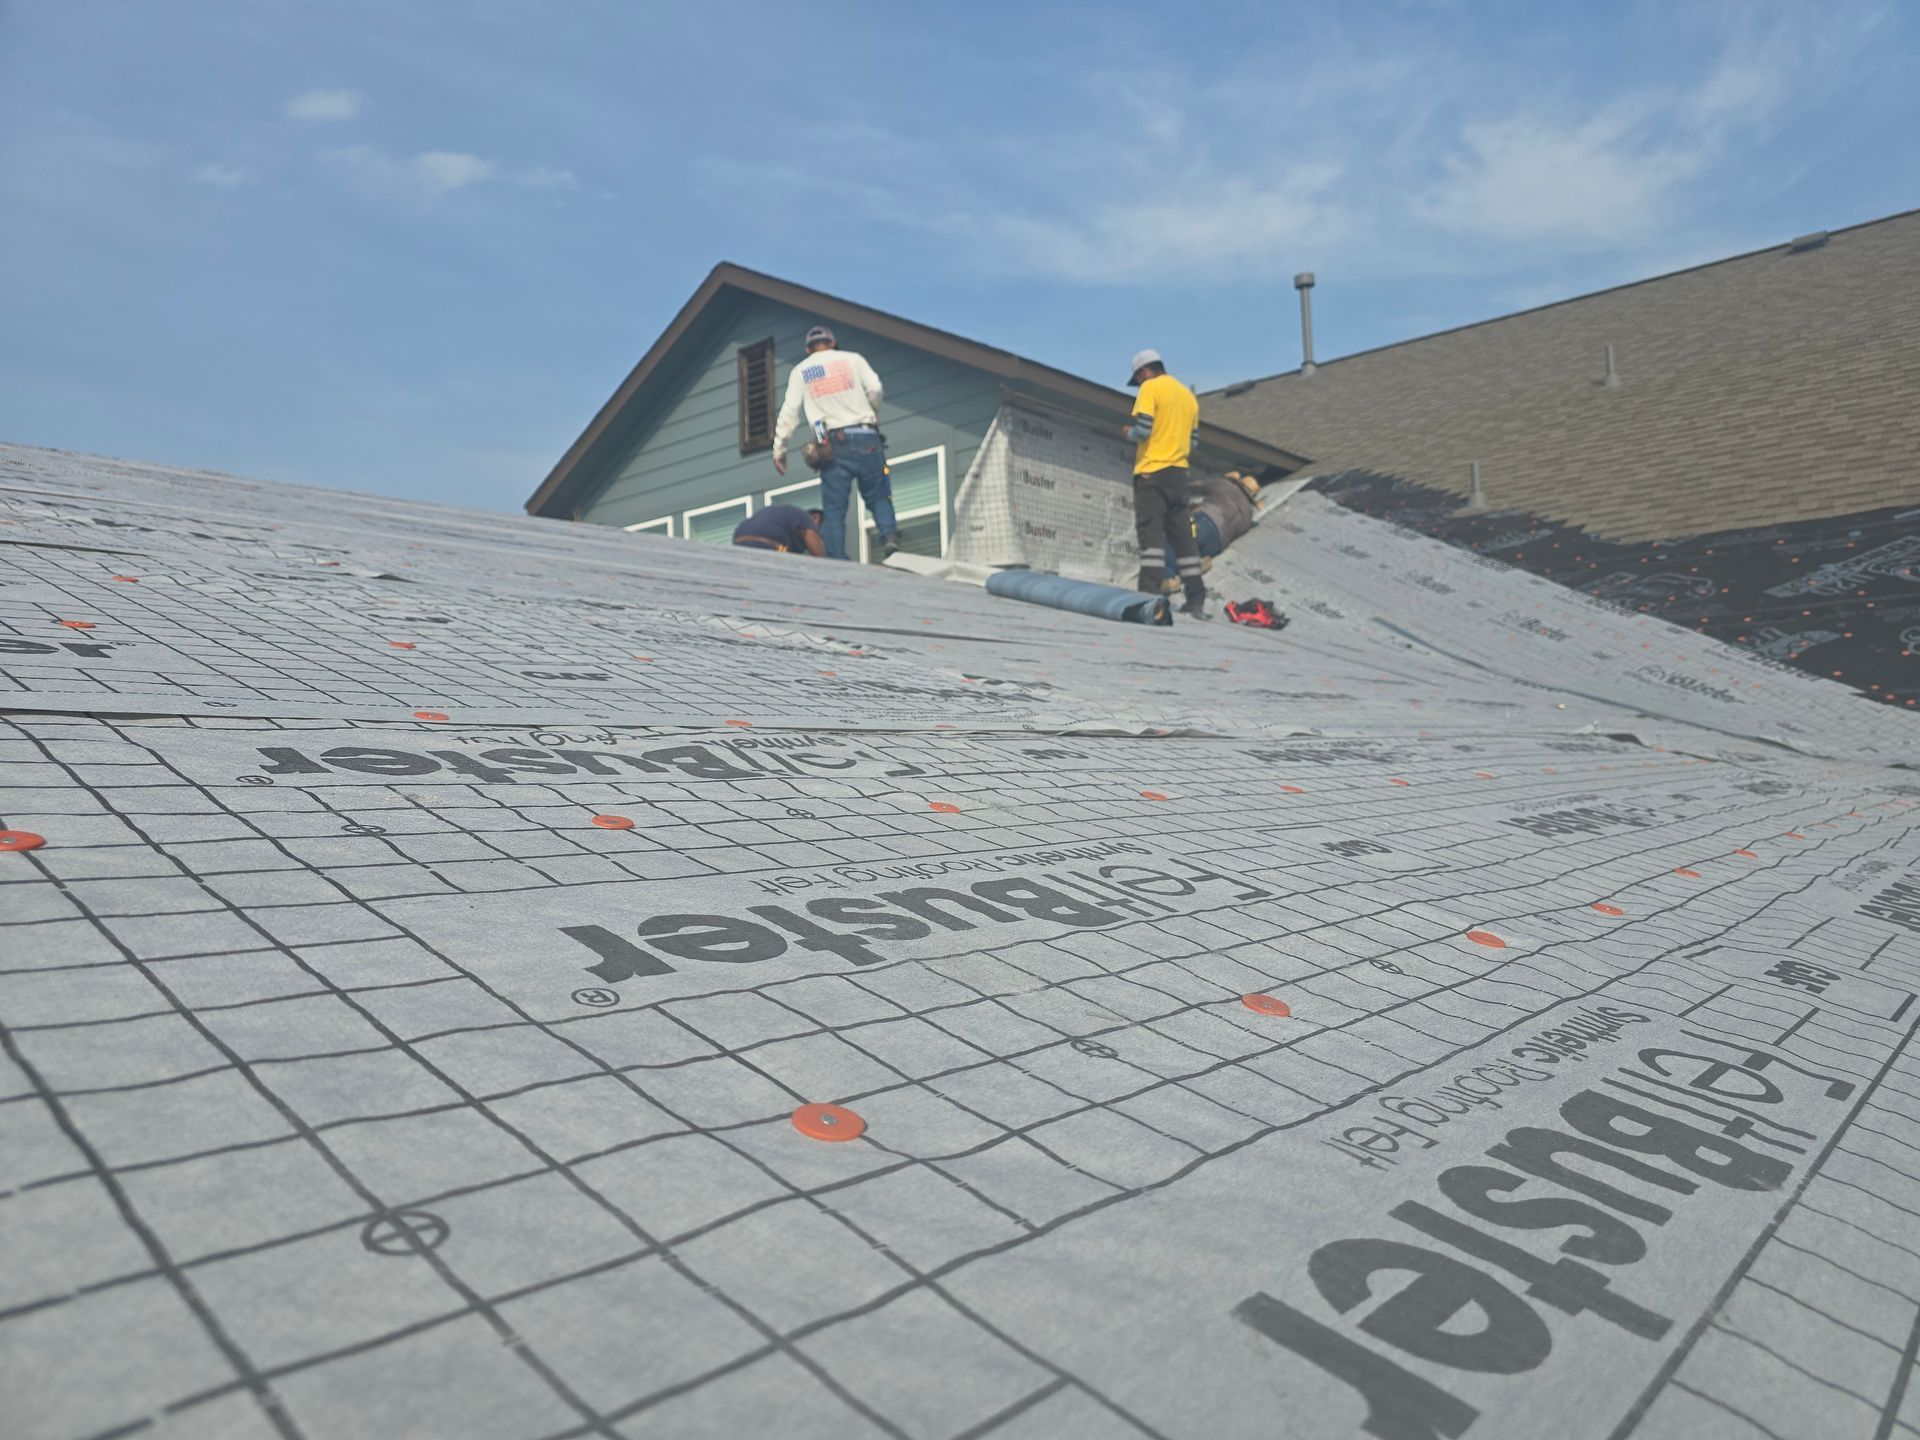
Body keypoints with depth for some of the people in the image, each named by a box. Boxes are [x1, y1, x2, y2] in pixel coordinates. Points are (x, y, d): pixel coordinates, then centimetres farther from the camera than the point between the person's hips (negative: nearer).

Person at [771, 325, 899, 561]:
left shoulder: (799, 371, 14)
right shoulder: (853, 358, 11)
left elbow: (789, 411, 6)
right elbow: (875, 389, -1)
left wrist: (779, 448, 7)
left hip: (833, 443, 0)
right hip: (866, 437, 0)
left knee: (834, 509, 1)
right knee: (878, 497, 10)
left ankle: (836, 561, -9)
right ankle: (890, 536, -15)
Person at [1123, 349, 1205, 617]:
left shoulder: (1151, 388, -4)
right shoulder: (1189, 396, 18)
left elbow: (1143, 429, -14)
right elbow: (1192, 442, 18)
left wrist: (1128, 433, 6)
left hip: (1152, 471, -7)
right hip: (1179, 473, 7)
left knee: (1150, 532, -11)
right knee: (1181, 535, 9)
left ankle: (1150, 593, -20)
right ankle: (1196, 599, 9)